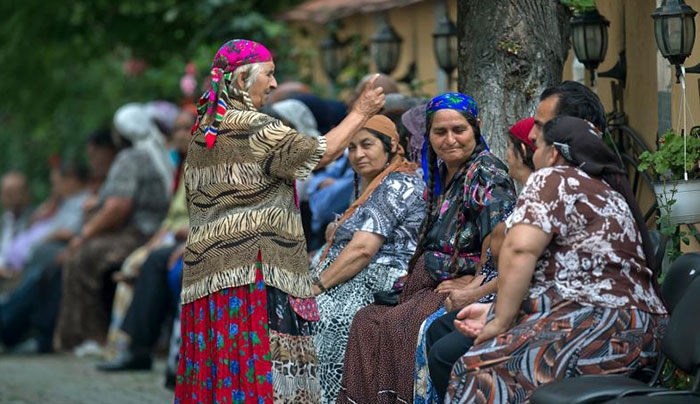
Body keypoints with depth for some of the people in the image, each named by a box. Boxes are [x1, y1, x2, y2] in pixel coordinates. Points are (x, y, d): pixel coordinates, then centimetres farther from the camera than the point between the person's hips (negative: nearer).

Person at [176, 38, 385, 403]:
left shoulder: (202, 134, 17)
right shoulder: (253, 128, -9)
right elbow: (320, 153, -7)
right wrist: (361, 113, 4)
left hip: (204, 268, 8)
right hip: (254, 266, -8)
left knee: (215, 370, 2)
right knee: (263, 364, -10)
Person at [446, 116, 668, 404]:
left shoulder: (553, 179, -2)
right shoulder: (607, 190, 26)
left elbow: (519, 250, -15)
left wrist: (502, 321, -9)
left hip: (597, 326, -10)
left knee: (480, 371, -16)